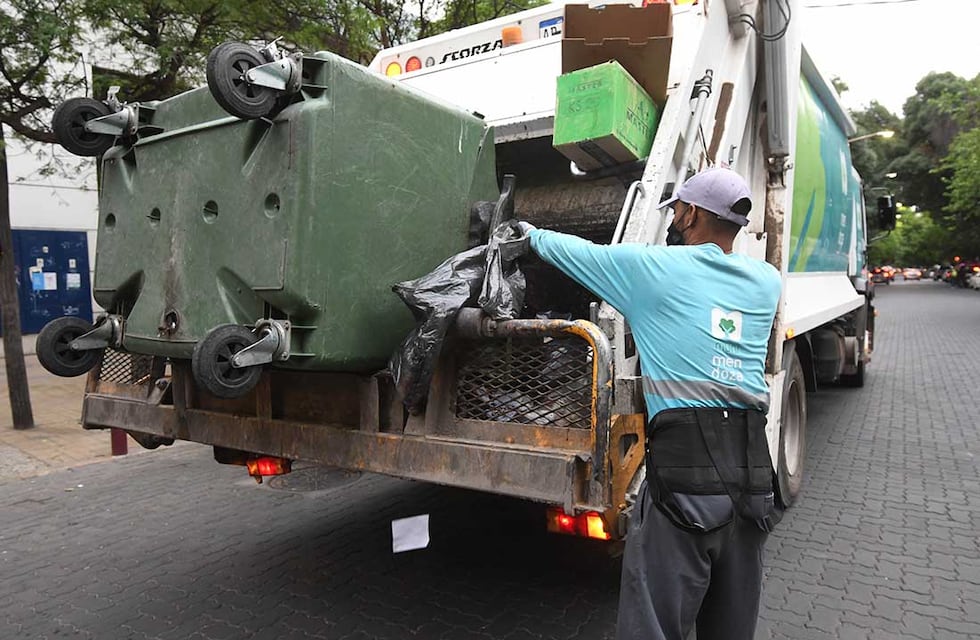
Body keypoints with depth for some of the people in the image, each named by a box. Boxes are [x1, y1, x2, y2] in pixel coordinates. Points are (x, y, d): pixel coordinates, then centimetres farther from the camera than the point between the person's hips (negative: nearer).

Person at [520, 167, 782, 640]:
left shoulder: (649, 266, -1)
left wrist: (530, 232, 34)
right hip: (754, 470, 6)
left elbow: (574, 251, 14)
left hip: (683, 464, -6)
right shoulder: (766, 281, 13)